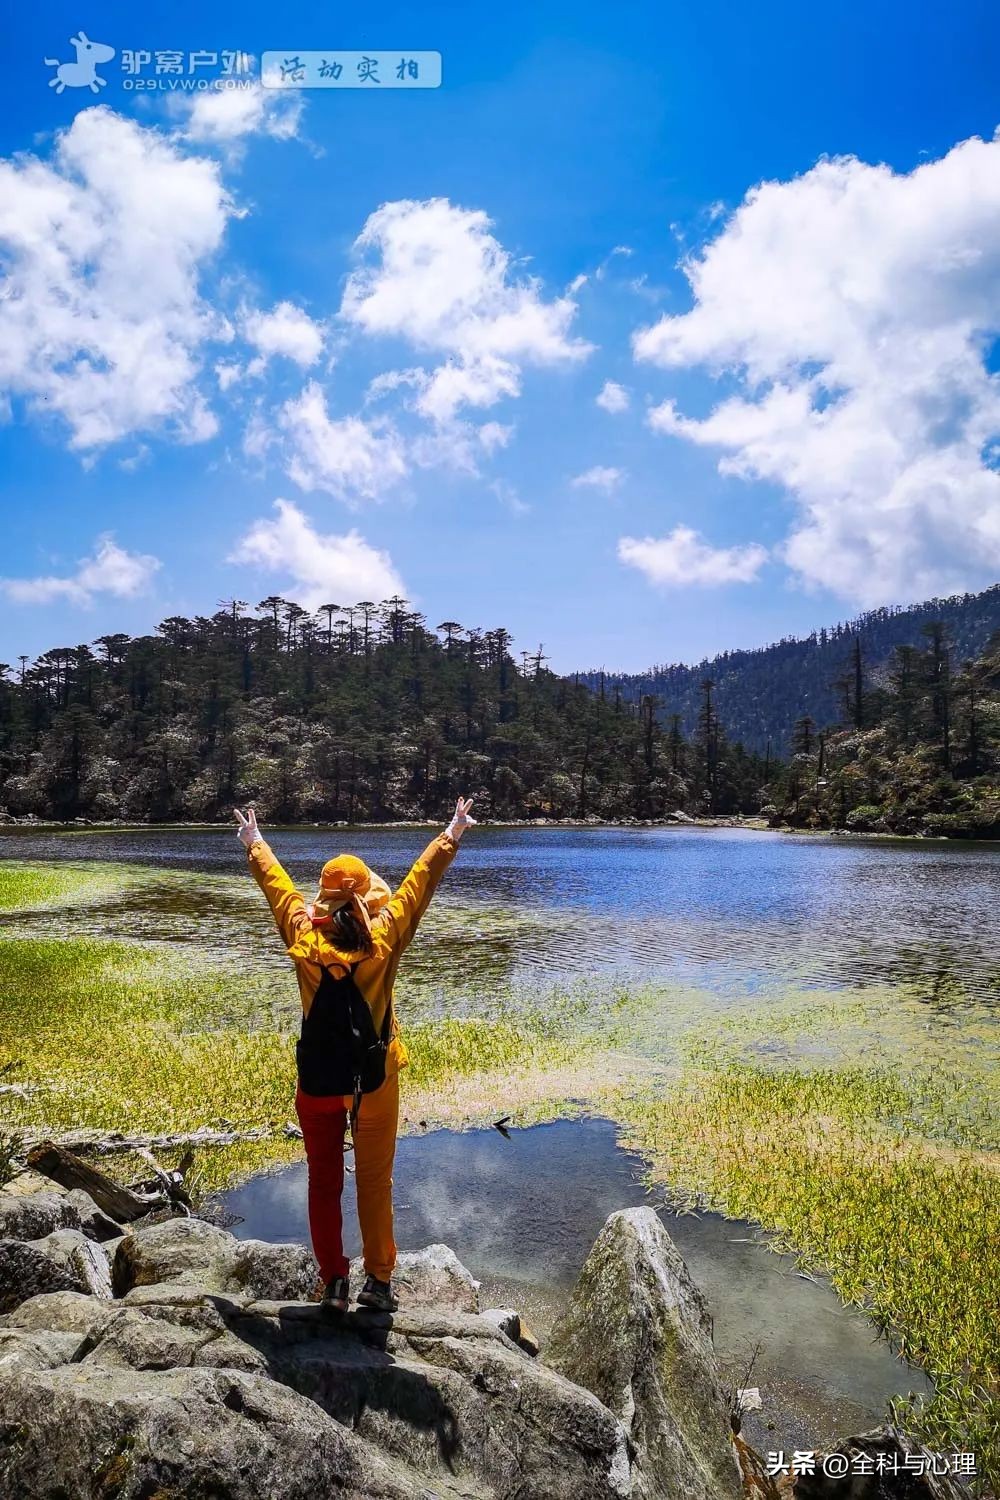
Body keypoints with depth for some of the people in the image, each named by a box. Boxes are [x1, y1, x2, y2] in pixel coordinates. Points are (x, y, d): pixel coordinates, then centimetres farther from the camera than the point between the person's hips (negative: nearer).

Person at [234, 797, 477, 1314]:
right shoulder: (383, 938, -16)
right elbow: (419, 882, -6)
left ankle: (333, 1284, 24)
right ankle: (379, 1281, 21)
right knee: (375, 1182, 13)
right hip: (374, 1080, -1)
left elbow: (277, 885, 5)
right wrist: (450, 836, 5)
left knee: (324, 1183, 15)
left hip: (317, 1081, 1)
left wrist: (255, 842, 22)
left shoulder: (303, 937, -11)